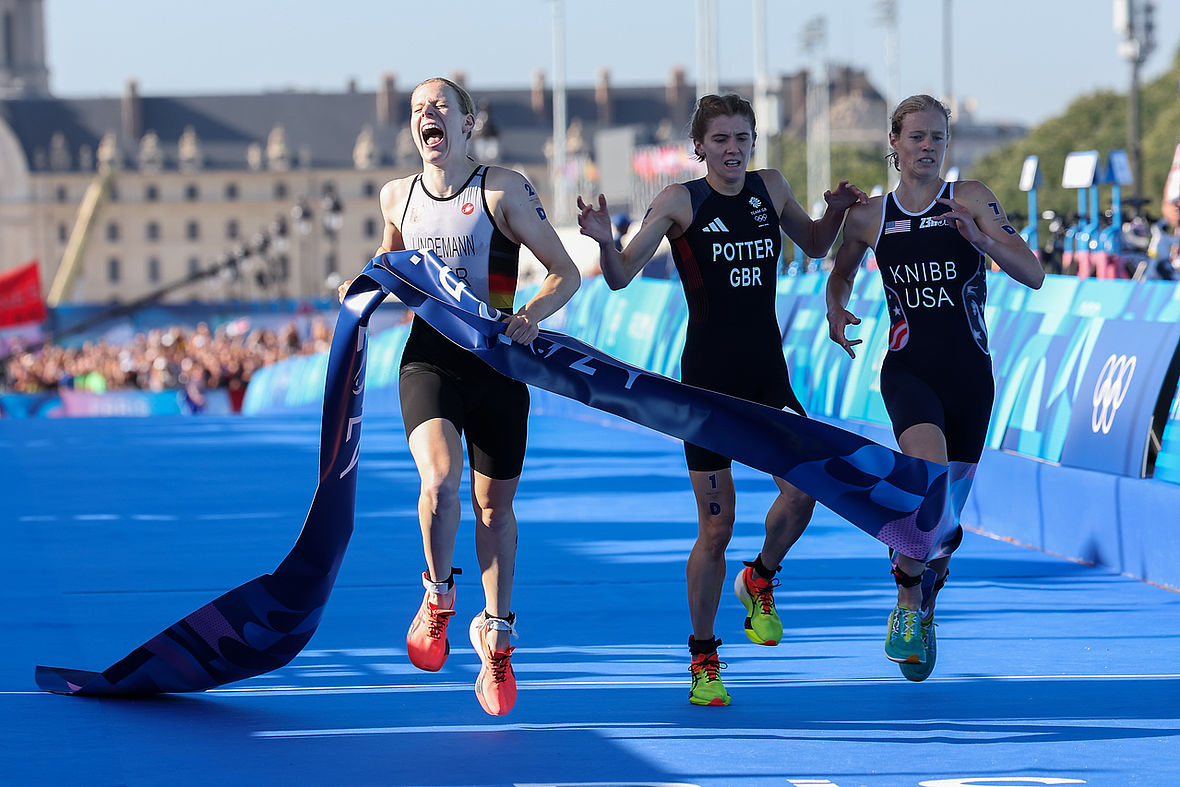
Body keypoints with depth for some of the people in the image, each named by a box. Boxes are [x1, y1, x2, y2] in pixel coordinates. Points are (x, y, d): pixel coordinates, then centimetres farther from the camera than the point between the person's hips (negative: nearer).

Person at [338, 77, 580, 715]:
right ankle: (438, 594, 4)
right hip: (429, 358, 1)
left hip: (497, 362, -1)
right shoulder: (397, 195, 6)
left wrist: (532, 314, -23)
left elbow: (565, 273, -4)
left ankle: (496, 632, 28)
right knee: (439, 482, -24)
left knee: (494, 506, 8)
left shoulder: (503, 189, -6)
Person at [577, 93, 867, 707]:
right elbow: (621, 276, -7)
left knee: (801, 489, -16)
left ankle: (760, 580, 15)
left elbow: (814, 246, 23)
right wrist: (604, 240, -27)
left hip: (767, 373, 4)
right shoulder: (680, 202, -7)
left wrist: (835, 212, 3)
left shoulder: (770, 188, 6)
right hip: (708, 374, -4)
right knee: (715, 528, -2)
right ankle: (703, 659, 14)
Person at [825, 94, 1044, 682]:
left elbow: (1033, 275, -9)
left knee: (946, 514, 10)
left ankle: (922, 613, 36)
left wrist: (980, 238, -25)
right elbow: (840, 275, 24)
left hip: (970, 374, 1)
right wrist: (836, 312, 3)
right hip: (908, 370, -1)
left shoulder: (970, 200, -2)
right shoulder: (868, 217, 4)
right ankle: (907, 602, -10)